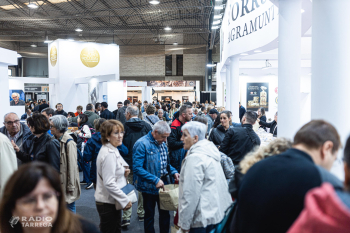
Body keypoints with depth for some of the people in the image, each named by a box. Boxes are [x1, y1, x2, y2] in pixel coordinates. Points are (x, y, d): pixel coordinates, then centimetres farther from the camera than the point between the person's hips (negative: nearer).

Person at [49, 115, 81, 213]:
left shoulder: (69, 142, -17)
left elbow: (72, 165, -16)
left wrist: (71, 186, -14)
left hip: (66, 181, -7)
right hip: (57, 181, 7)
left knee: (70, 207, 5)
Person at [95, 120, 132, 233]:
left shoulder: (113, 150, 8)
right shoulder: (109, 154, -22)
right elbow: (109, 183, -25)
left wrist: (123, 172, 0)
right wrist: (125, 200, -20)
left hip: (112, 201, 10)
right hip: (108, 203, -10)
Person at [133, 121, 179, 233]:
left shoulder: (162, 143, 4)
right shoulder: (142, 144, -21)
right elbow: (137, 168, -25)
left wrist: (173, 172, -3)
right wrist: (155, 180, -28)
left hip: (163, 185, 7)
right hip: (149, 187, -6)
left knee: (165, 213, 17)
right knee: (149, 215, 13)